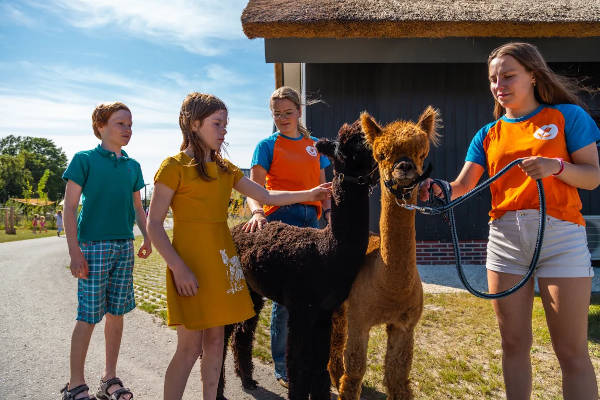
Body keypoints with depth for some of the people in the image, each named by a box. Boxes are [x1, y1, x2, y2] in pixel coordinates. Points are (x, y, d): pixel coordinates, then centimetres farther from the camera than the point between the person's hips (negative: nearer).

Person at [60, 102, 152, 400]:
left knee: (116, 312, 10)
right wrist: (75, 251, -12)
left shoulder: (132, 166, 12)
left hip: (125, 246, 5)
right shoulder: (84, 159, -3)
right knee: (88, 316, -2)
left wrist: (146, 238, 8)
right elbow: (69, 208, -6)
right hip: (93, 244, -5)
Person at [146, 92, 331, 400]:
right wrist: (178, 267, -18)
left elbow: (266, 196, 14)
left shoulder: (225, 169, 12)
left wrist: (309, 194, 6)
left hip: (221, 259, 7)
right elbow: (153, 224, -11)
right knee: (190, 346, -2)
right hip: (190, 261, -7)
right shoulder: (175, 166, -8)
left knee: (215, 341, 13)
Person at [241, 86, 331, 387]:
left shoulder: (314, 146, 16)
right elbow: (254, 188, -6)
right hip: (280, 218, -4)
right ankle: (282, 367, 13)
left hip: (311, 219, 4)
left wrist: (329, 213, 0)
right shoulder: (267, 146, 3)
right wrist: (257, 212, -26)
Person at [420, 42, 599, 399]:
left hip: (560, 234, -3)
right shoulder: (488, 135, 12)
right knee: (514, 343, 12)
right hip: (505, 236, 3)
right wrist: (438, 191, -19)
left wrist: (555, 166, -18)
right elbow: (463, 186, 2)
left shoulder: (567, 116, 4)